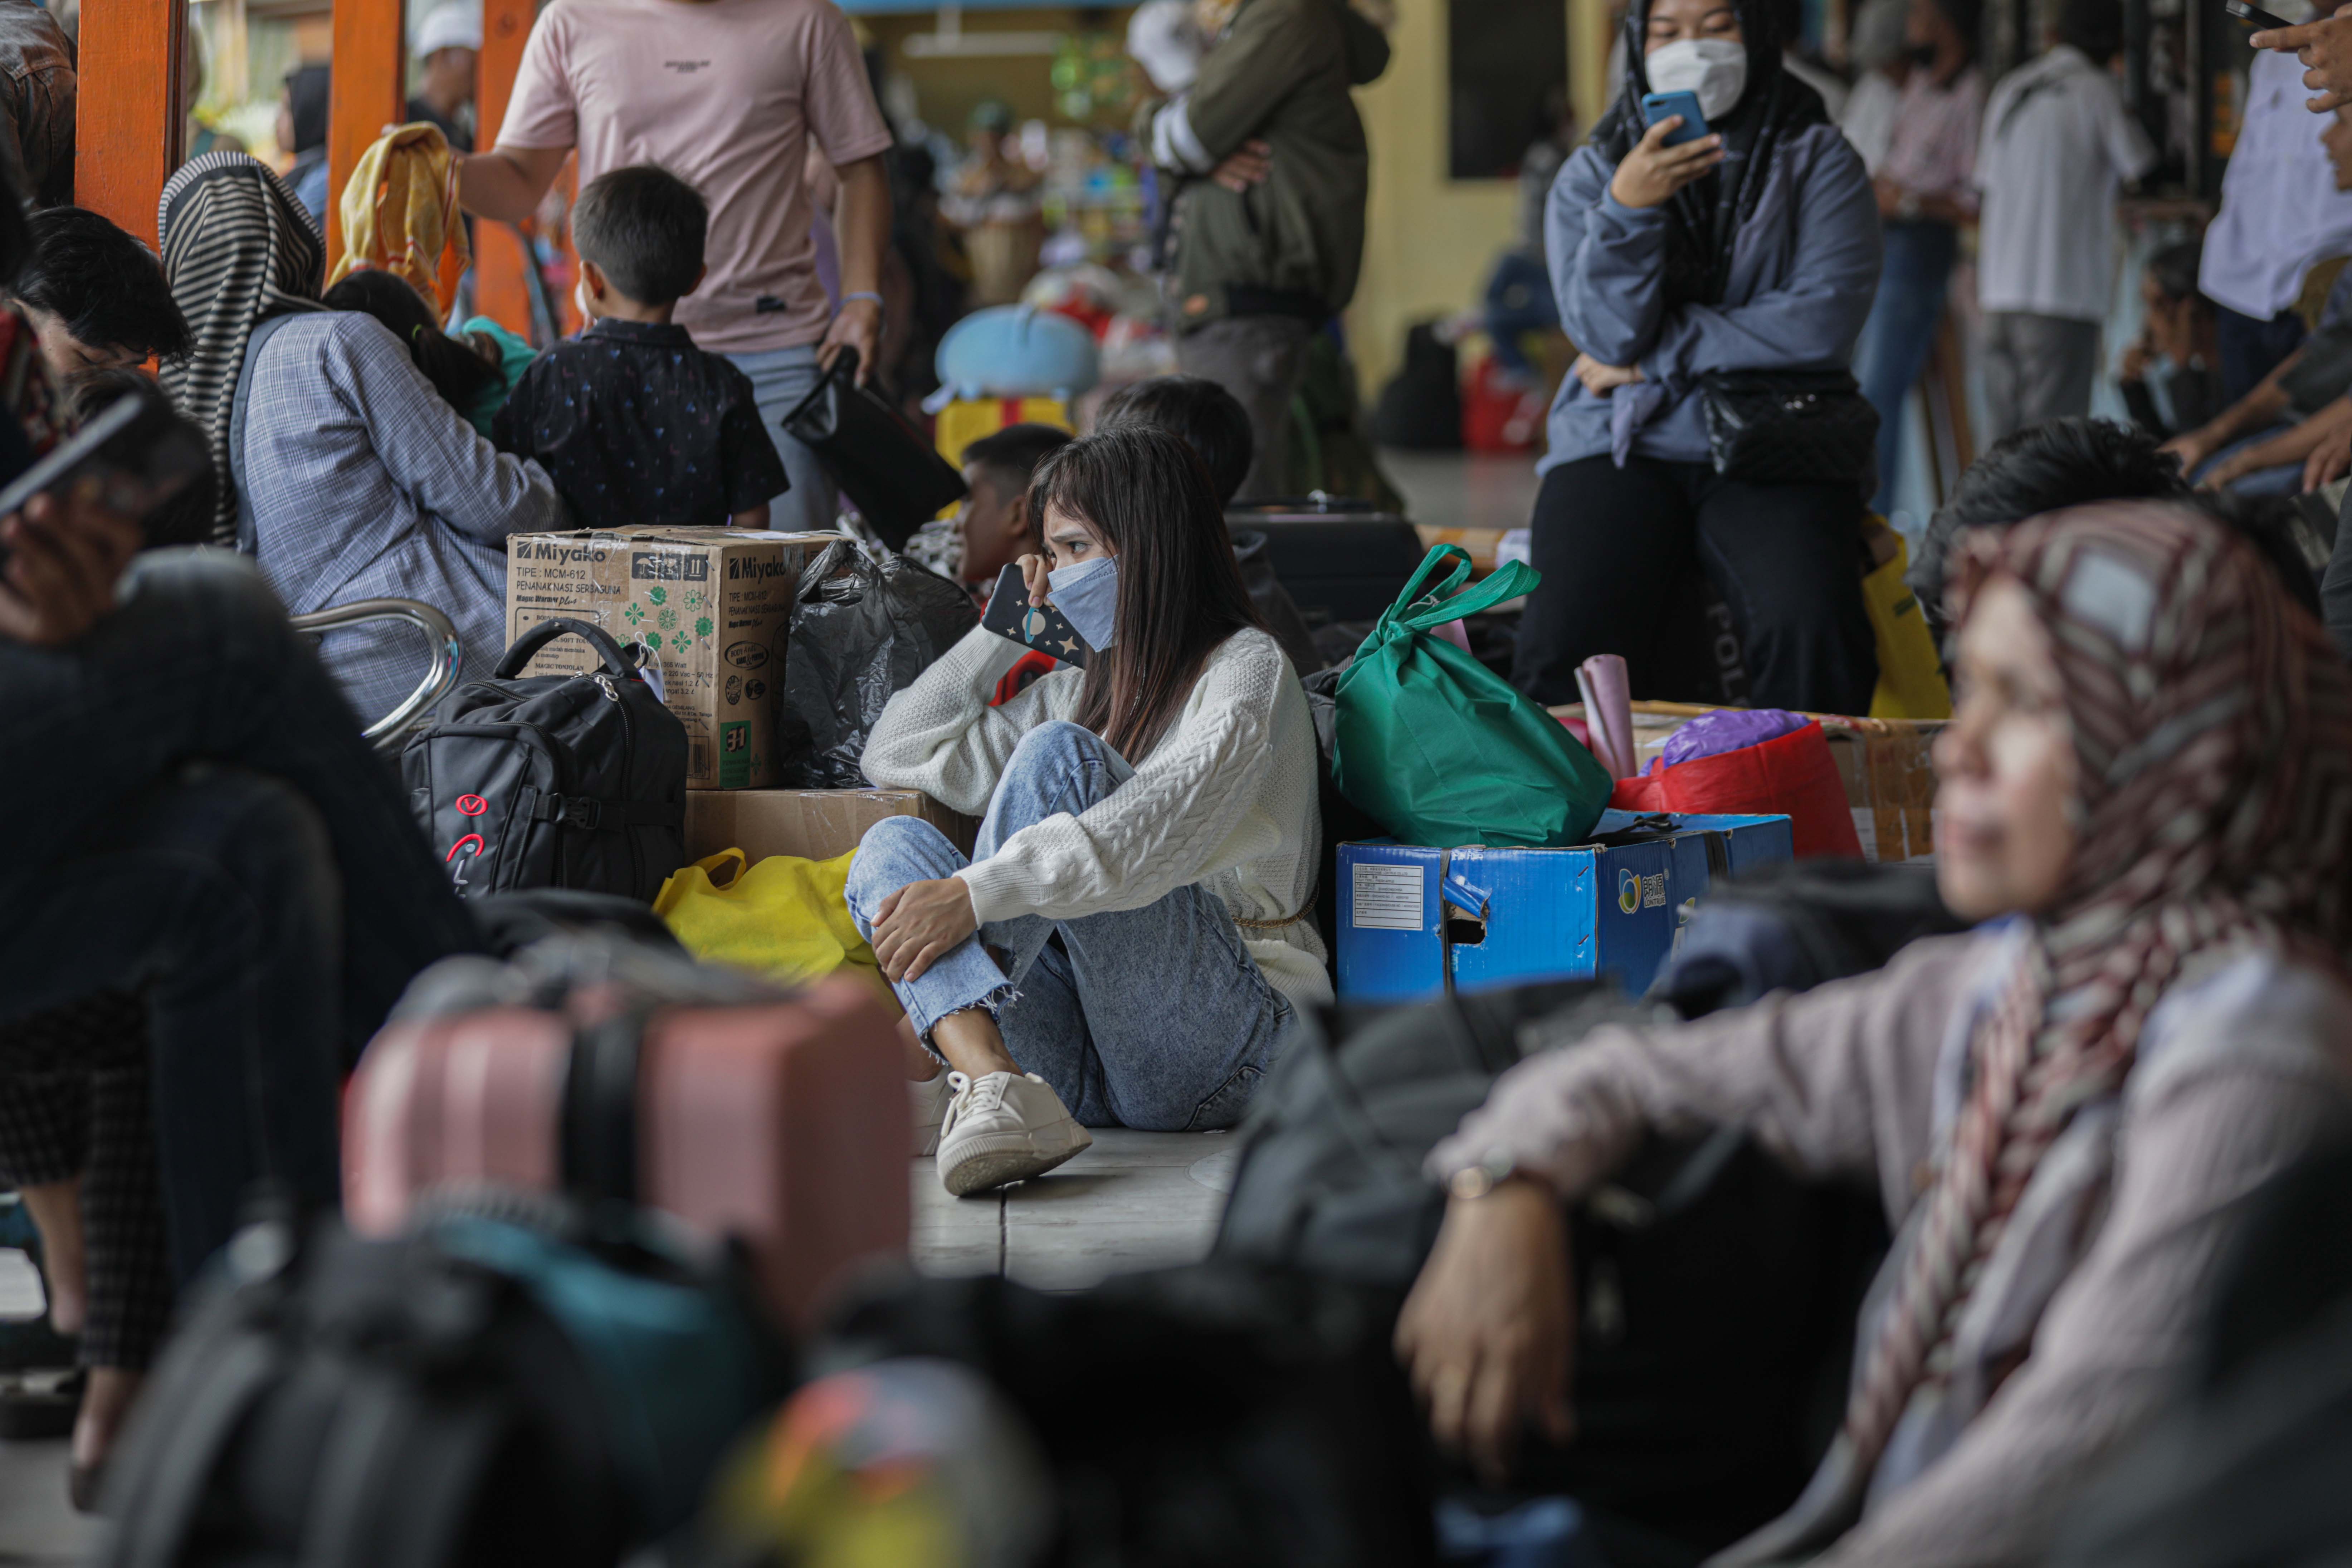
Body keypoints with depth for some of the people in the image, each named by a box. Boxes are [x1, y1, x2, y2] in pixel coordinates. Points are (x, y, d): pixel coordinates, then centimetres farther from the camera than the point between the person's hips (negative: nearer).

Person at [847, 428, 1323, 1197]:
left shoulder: (1247, 671, 1)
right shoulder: (1085, 691, 26)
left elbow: (1162, 828, -20)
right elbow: (896, 755, 28)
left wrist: (976, 894, -30)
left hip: (1227, 1048, -7)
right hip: (1092, 1063, 7)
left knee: (1059, 755, -22)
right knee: (892, 844, -11)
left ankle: (921, 1062, -33)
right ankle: (993, 1085, -41)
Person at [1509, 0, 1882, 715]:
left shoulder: (1816, 160, 8)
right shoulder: (1592, 173, 12)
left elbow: (1825, 321, -7)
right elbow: (1608, 333, -3)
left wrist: (1656, 357, -5)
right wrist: (1628, 206, -19)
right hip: (1621, 448, 1)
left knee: (1810, 630, -31)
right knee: (1564, 644, -27)